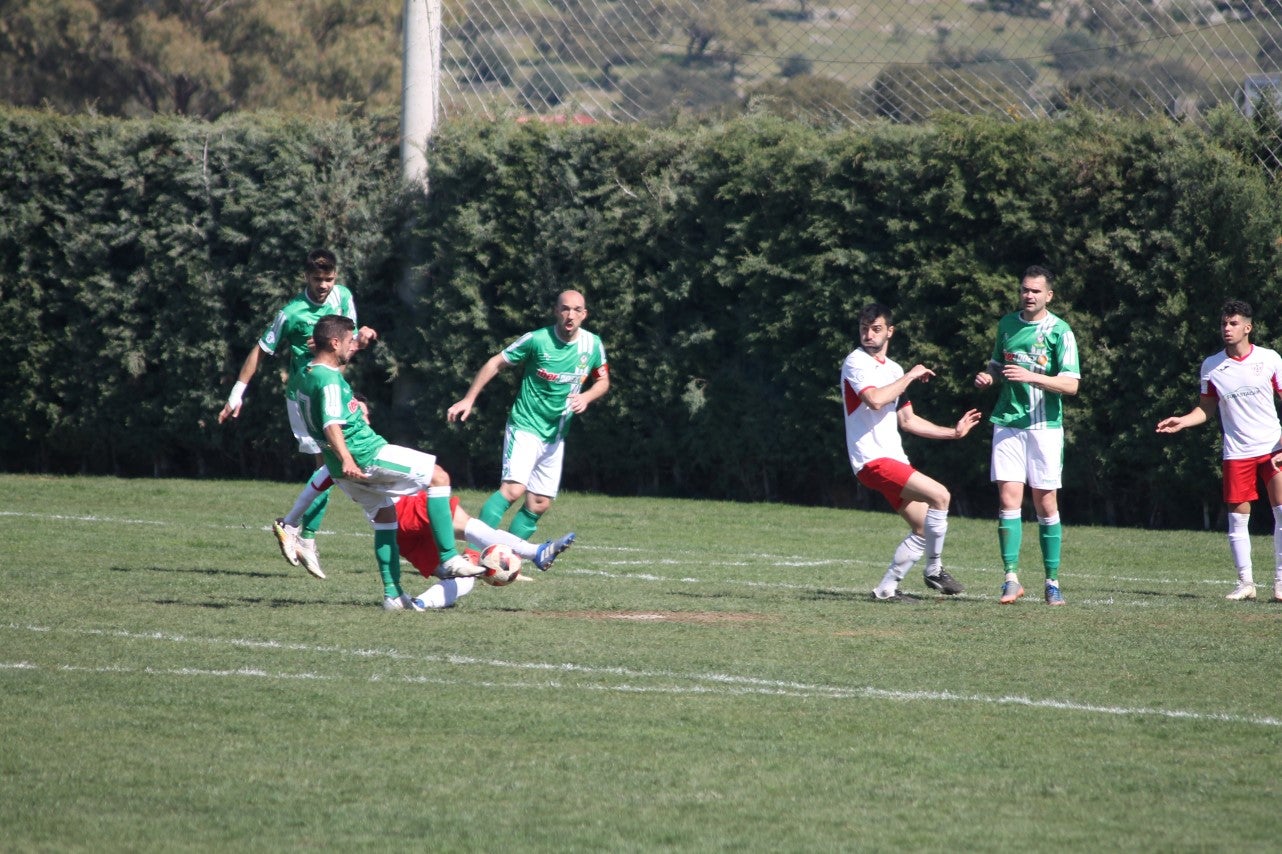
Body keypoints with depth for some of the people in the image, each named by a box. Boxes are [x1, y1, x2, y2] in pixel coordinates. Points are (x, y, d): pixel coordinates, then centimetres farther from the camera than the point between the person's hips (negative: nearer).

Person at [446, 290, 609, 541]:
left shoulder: (593, 345, 0)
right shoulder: (536, 340, -13)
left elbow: (603, 381, 15)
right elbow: (495, 364, -3)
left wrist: (586, 397, -8)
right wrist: (468, 400, -6)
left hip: (555, 436, 6)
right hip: (525, 427, -6)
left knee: (539, 505, 4)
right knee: (513, 489, -25)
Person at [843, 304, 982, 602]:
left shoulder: (894, 370, 18)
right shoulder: (856, 362, -8)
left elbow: (907, 421, 24)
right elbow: (875, 399, -27)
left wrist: (953, 431, 21)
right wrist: (910, 377, -16)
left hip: (894, 459, 9)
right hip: (873, 460, -9)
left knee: (923, 529, 5)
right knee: (939, 495, -20)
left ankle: (886, 589, 10)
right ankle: (934, 570, -9)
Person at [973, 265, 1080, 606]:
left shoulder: (1059, 331, -5)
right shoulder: (1007, 324, 10)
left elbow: (1070, 385, -11)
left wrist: (1031, 376, -24)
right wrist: (988, 376, 3)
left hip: (1045, 425, -3)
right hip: (1008, 422, 3)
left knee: (1046, 504, 1)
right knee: (1009, 499, -8)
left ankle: (1052, 581, 11)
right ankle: (1011, 578, -7)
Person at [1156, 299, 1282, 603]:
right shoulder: (1211, 366, 4)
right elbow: (1206, 409, 13)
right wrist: (1182, 421, -7)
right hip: (1237, 452, 2)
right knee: (1237, 517, 0)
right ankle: (1245, 582, 8)